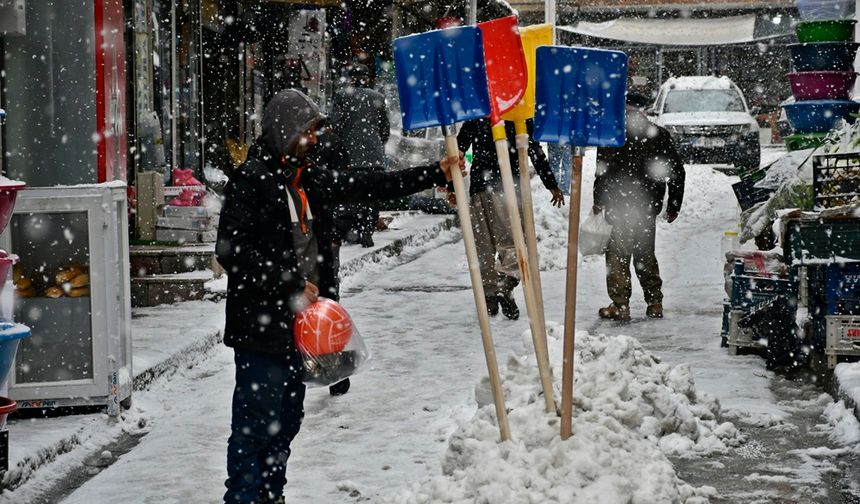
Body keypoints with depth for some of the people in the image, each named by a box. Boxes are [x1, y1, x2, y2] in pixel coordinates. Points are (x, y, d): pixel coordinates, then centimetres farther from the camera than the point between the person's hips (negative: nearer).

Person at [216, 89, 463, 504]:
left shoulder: (310, 177, 13)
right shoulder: (250, 179, -12)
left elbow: (371, 186, 18)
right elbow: (232, 251, -17)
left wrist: (437, 174, 16)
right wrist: (290, 285, -18)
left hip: (297, 322, 9)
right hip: (261, 325, -9)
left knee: (287, 418, 17)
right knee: (256, 421, -6)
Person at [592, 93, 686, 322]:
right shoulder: (659, 135, 9)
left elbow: (603, 171, -13)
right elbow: (677, 171, 11)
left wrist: (598, 201, -5)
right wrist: (674, 205, 18)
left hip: (619, 206, -5)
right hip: (648, 207, 5)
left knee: (617, 255, 0)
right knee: (646, 254, 16)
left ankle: (620, 305, -4)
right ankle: (655, 303, 17)